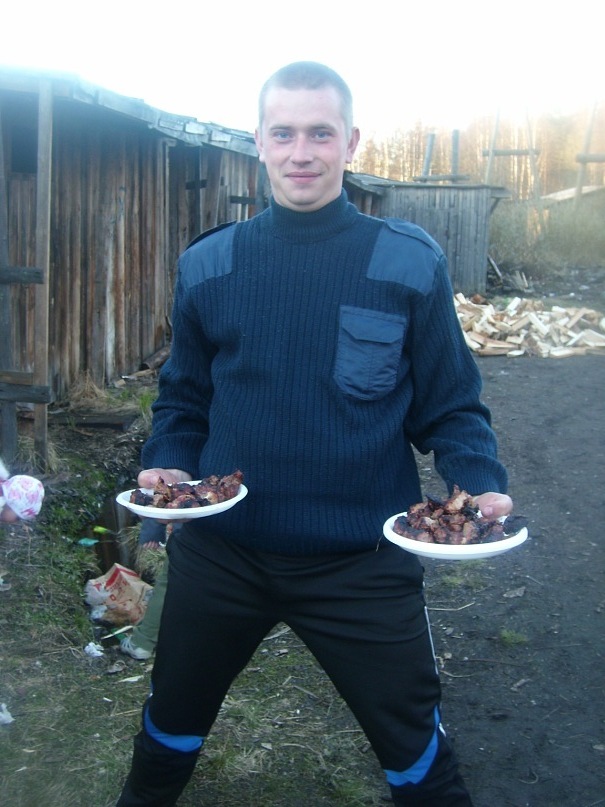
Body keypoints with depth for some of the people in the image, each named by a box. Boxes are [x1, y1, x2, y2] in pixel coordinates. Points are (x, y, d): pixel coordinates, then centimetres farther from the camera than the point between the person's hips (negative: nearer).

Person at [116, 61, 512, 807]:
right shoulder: (206, 266, -1)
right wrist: (165, 465, -8)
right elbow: (184, 397, 9)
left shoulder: (411, 265, -8)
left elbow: (450, 408, -2)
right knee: (171, 721, 24)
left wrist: (480, 485, -19)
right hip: (220, 551, 3)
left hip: (363, 562, -2)